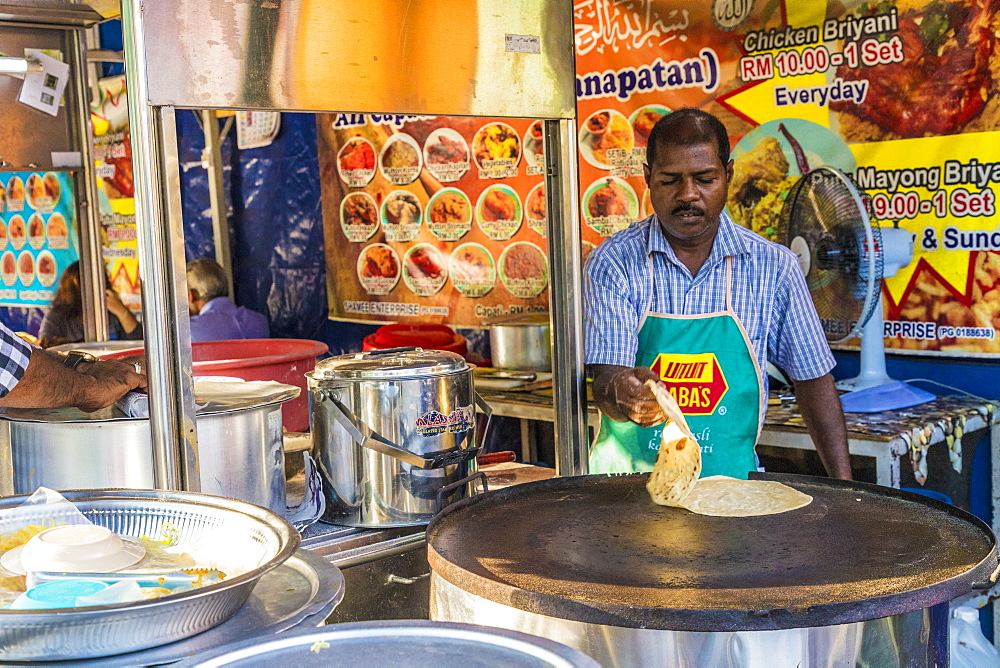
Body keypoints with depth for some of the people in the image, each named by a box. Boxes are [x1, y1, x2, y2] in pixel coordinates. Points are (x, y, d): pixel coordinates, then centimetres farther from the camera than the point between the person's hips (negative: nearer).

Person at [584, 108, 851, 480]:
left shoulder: (772, 266, 1)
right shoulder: (613, 263, -3)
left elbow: (813, 379, 9)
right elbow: (604, 378, -10)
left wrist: (842, 486, 3)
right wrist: (622, 395, -33)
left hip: (730, 479, -1)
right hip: (630, 475, 2)